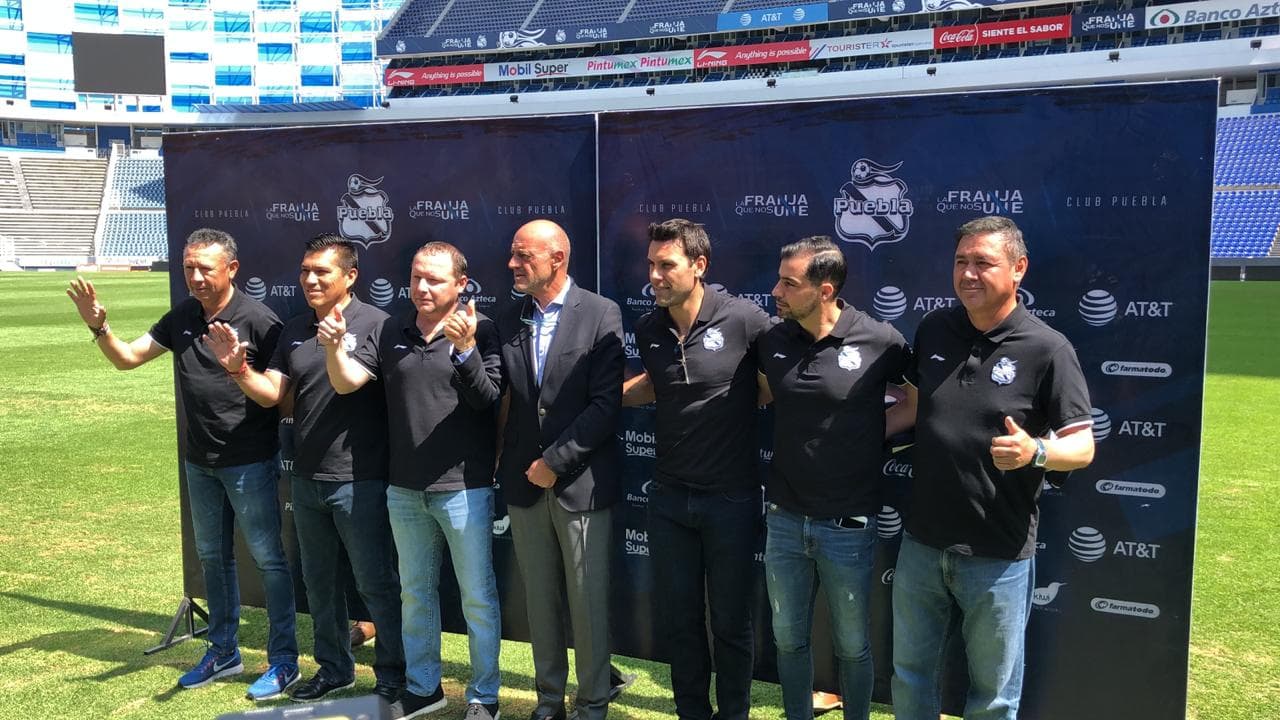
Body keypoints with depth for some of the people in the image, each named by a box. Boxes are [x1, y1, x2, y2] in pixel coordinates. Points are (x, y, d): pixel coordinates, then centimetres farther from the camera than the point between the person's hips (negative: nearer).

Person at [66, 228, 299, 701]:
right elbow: (126, 358, 9)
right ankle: (223, 652, 32)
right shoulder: (182, 317, 5)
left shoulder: (257, 320, -15)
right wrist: (98, 327, -9)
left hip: (248, 462, -7)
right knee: (212, 556, 17)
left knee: (268, 558, 1)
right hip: (199, 462, 7)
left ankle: (283, 660, 11)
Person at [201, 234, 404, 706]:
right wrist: (238, 369, -10)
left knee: (375, 583, 3)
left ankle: (393, 675, 19)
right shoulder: (295, 331, 10)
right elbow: (271, 394, 7)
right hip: (307, 478, 7)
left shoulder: (373, 323, -10)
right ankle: (333, 667, 34)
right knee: (318, 580, 18)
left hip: (359, 481, -7)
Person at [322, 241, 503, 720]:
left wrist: (465, 349, -30)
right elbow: (346, 382, 0)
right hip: (405, 490, 5)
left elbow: (486, 400, -15)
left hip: (463, 488, -4)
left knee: (478, 598, 6)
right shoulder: (390, 332, 4)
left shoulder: (480, 330, -8)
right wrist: (335, 347, -20)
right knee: (415, 593, 18)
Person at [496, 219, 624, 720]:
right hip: (525, 483, 5)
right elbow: (503, 399, 8)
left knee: (587, 602, 5)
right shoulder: (509, 321, 7)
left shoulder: (601, 315, -8)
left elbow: (605, 405, -14)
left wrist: (555, 462, -13)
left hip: (581, 483, -4)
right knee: (540, 600, 14)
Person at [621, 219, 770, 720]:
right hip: (669, 496, 4)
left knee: (731, 621, 11)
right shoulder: (648, 330, 0)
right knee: (679, 618, 14)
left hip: (732, 497, -4)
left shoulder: (744, 319, -15)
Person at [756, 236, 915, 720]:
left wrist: (872, 430, -6)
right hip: (784, 518, 3)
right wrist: (802, 432, 3)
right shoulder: (773, 341, -3)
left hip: (848, 525, -3)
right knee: (788, 639, 17)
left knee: (853, 646, 14)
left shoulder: (880, 341, -14)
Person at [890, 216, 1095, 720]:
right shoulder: (933, 330, 2)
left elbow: (1082, 446, -12)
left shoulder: (1047, 349, -13)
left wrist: (1034, 451, -31)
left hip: (997, 554, -4)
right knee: (909, 675, 20)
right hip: (922, 541, 5)